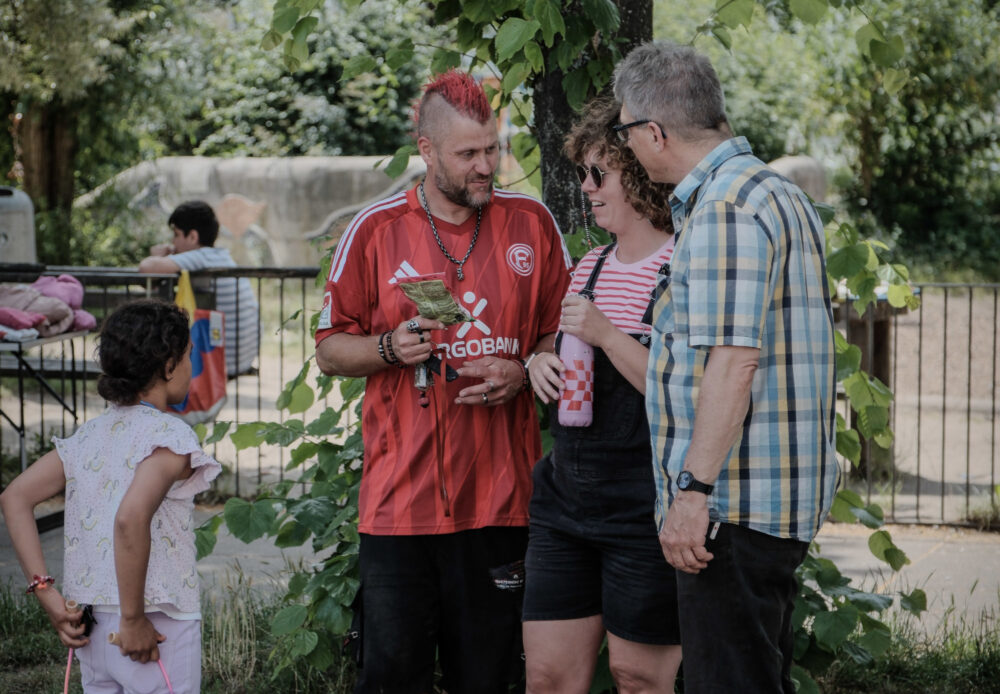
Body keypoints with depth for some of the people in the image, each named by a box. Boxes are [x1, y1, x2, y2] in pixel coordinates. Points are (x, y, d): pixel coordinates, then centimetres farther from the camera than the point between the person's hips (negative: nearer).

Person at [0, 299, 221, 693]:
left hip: (94, 630, 7)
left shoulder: (89, 435, 10)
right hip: (158, 630, -7)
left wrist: (44, 589, 3)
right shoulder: (170, 435, -12)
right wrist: (133, 618, -20)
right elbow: (131, 517, -28)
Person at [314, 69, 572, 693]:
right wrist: (392, 347, -11)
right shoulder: (374, 231, 3)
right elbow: (330, 350, 9)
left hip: (499, 494, 1)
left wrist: (521, 372, -6)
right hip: (399, 495, -1)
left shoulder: (532, 222, 6)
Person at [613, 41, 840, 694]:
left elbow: (734, 359, -23)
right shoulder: (780, 193, 19)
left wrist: (694, 490, -24)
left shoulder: (724, 207, -15)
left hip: (735, 503, -11)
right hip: (784, 496, 11)